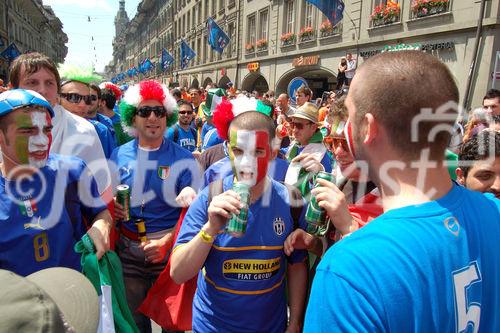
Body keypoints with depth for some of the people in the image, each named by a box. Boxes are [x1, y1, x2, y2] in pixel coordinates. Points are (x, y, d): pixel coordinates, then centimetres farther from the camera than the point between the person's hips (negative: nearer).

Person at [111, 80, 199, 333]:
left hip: (170, 250, -2)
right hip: (128, 252, 2)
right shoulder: (119, 156, 1)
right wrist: (111, 211, -11)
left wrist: (166, 243, -17)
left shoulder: (183, 159, -6)